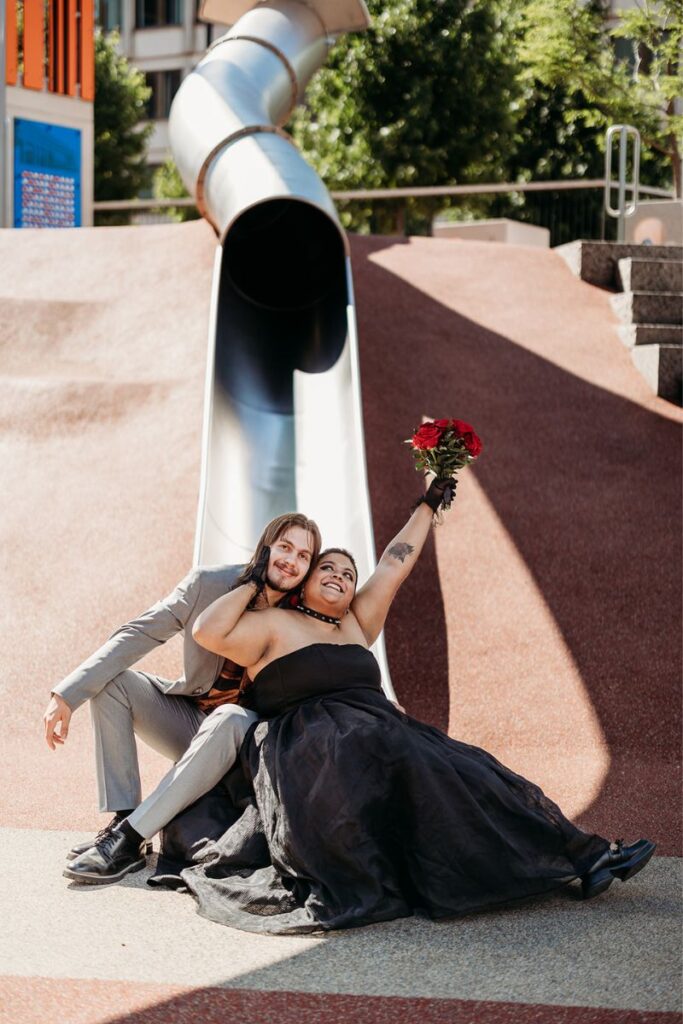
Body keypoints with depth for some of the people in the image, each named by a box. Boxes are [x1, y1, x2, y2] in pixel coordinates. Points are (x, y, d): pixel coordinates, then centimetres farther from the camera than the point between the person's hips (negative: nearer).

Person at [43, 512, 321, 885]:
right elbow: (138, 634, -13)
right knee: (109, 680, -18)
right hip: (188, 714, 3)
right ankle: (122, 818, -25)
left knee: (232, 718, -37)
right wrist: (68, 693, -20)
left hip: (246, 740, -3)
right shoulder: (209, 583, -12)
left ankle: (129, 839, -36)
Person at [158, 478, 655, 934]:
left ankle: (582, 856, -24)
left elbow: (395, 563, 27)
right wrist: (254, 584, 2)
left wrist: (429, 504, 29)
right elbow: (208, 631, -9)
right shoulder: (274, 625, 7)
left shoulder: (357, 625, 24)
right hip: (312, 754, -6)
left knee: (463, 774, -14)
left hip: (379, 734, 7)